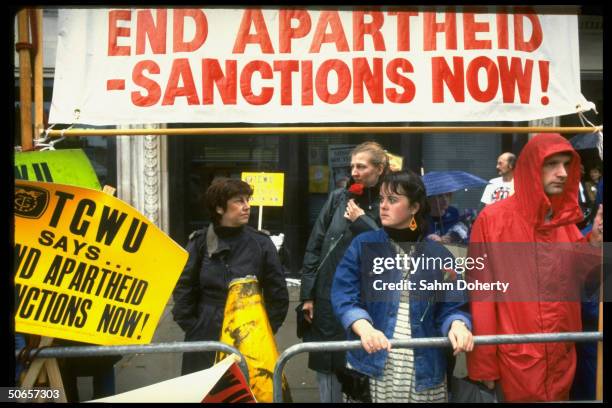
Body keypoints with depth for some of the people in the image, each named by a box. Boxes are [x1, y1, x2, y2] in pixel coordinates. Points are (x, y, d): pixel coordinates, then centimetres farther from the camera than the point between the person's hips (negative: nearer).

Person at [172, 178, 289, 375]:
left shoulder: (261, 243, 0)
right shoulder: (200, 242, -1)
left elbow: (278, 294, 5)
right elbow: (183, 290, 4)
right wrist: (194, 329, -1)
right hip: (206, 339, 0)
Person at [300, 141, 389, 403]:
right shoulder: (338, 198, 5)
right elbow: (314, 247, 4)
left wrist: (361, 222, -13)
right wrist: (307, 294, 0)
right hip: (328, 298, 2)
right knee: (327, 367, 8)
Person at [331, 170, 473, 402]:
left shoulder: (439, 256, 5)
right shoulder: (363, 246, 2)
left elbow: (451, 306, 2)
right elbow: (343, 296, -5)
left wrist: (457, 326, -21)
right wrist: (364, 328, -23)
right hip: (371, 364, -1)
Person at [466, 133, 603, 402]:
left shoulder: (565, 219, 5)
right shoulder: (493, 220, -12)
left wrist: (595, 241, -10)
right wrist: (484, 364, -10)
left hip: (562, 354, 6)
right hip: (516, 357, -5)